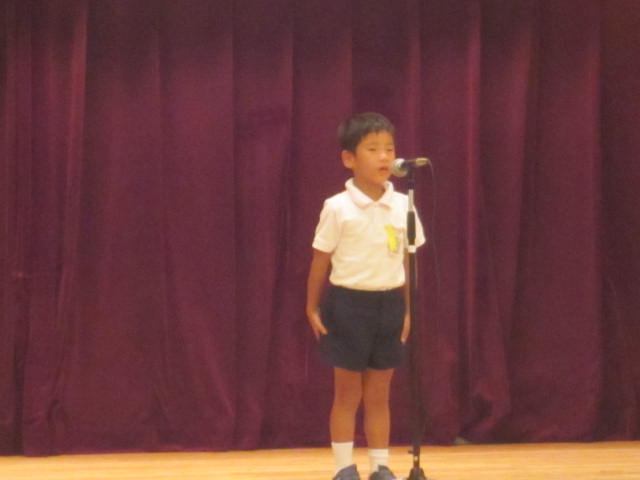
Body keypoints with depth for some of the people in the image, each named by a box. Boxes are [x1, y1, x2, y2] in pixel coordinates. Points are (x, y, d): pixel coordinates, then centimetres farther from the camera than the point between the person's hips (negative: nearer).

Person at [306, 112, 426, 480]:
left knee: (379, 395, 10)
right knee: (348, 394, 3)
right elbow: (321, 260, -2)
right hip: (349, 302, -3)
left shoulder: (402, 206, 1)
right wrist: (313, 309, 1)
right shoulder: (338, 208, -9)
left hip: (389, 304, 3)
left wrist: (407, 310, 9)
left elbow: (407, 260, 8)